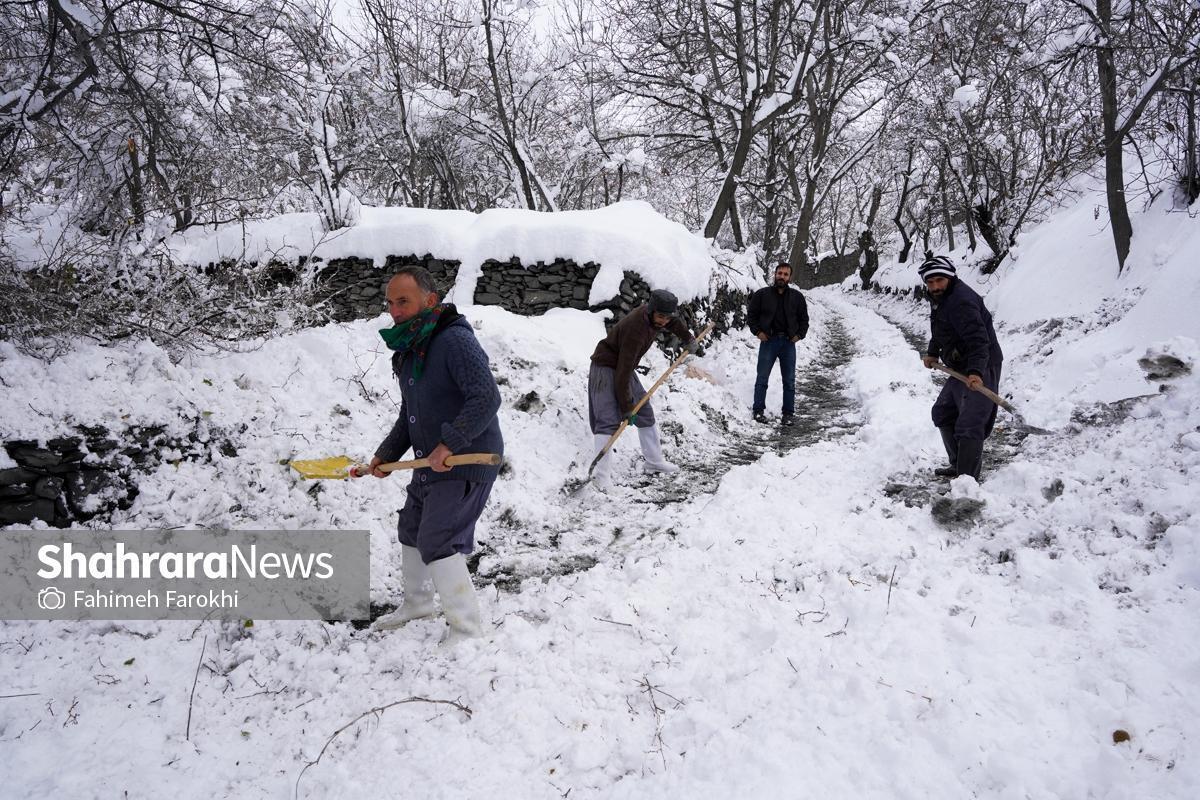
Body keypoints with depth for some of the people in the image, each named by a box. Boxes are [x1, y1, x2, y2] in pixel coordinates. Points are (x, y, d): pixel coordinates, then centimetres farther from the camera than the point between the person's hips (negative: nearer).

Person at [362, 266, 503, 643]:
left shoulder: (455, 340, -21)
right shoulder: (407, 350, 10)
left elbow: (486, 398, -31)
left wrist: (450, 442, -33)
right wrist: (388, 453, 11)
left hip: (467, 463, -10)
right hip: (430, 463, 10)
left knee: (438, 543, -12)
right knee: (411, 530, 22)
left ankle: (467, 630, 2)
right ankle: (417, 602, 45)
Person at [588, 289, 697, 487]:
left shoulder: (654, 314, -7)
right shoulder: (636, 330, -33)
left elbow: (673, 322, 21)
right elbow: (623, 372, -33)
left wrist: (687, 338, 32)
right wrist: (626, 407, -29)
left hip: (625, 368, 9)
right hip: (606, 368, -9)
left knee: (645, 412, 13)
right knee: (609, 420, -19)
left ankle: (654, 461, 24)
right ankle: (601, 474, -20)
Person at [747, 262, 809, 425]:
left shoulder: (797, 296, 7)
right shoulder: (762, 294, 0)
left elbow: (804, 319, 16)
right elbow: (751, 315, 8)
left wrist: (799, 335, 3)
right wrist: (757, 331, -4)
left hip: (788, 342, 2)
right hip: (768, 340, -2)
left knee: (789, 381, 5)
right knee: (762, 378, 1)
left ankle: (788, 413, 12)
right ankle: (759, 410, 10)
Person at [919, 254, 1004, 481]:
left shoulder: (961, 301, -23)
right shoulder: (939, 298, 10)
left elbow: (978, 339, -33)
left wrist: (975, 372, -43)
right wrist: (932, 353, 15)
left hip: (980, 371, -11)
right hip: (961, 369, 11)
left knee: (969, 426, -15)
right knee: (943, 413, 21)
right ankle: (958, 465, 34)